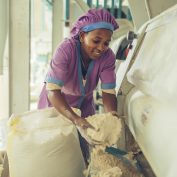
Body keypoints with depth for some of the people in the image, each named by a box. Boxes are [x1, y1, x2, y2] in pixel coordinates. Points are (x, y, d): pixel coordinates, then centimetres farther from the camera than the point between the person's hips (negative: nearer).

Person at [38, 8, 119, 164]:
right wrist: (76, 119, -53)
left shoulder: (108, 56, -24)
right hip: (56, 101, -3)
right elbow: (53, 91, -40)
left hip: (84, 101, 3)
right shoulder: (66, 50, -34)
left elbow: (108, 92, -22)